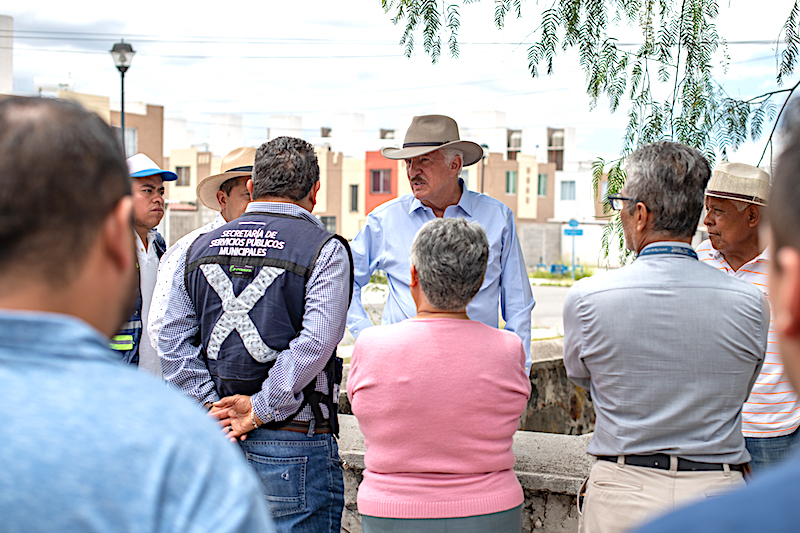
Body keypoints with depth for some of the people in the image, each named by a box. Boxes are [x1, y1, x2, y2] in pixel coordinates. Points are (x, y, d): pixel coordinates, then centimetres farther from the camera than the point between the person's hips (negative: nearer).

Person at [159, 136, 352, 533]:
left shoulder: (201, 248, 10)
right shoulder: (324, 250, -6)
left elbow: (172, 339, 4)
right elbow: (315, 342, -18)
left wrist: (211, 406, -1)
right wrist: (261, 409, -12)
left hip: (215, 439, 5)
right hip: (293, 446, -5)